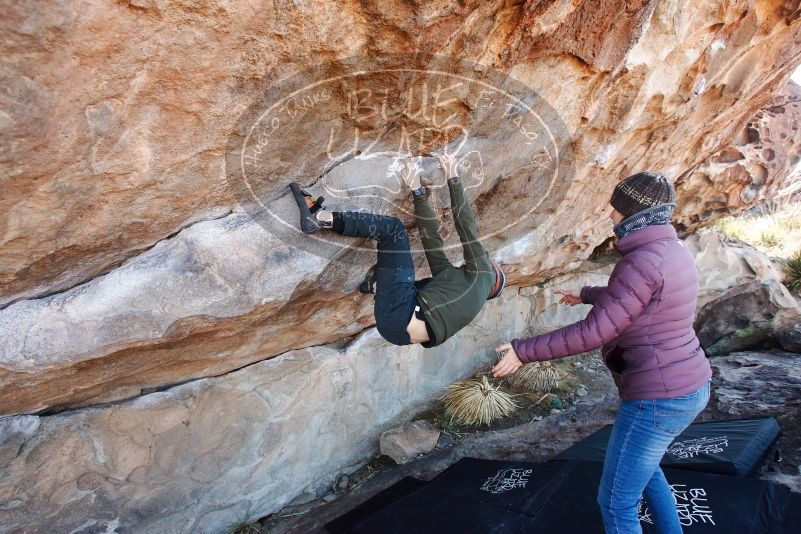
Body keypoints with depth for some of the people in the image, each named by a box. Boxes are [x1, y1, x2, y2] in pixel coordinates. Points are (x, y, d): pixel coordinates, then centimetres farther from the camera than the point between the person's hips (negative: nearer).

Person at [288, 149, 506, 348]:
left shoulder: (481, 273, 19)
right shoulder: (447, 274, 34)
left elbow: (466, 225, 14)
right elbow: (431, 234, 28)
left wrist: (453, 177, 16)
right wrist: (418, 190, 26)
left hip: (404, 316, -7)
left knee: (392, 227, -2)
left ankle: (320, 217, -1)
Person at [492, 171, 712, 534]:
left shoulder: (642, 261, -23)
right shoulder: (672, 251, 8)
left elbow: (594, 332, -25)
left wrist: (524, 351, -18)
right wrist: (586, 295, 43)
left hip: (658, 398, -10)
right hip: (688, 387, 10)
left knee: (616, 504, 6)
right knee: (641, 464, 34)